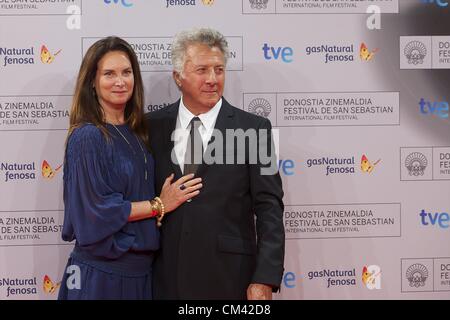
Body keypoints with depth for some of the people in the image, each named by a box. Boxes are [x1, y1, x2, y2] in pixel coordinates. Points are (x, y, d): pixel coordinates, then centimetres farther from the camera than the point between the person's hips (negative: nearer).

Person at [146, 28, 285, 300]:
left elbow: (269, 209, -6)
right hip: (166, 278, 2)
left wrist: (265, 280, -13)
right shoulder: (154, 126, 3)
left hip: (228, 279, -2)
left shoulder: (253, 129, -4)